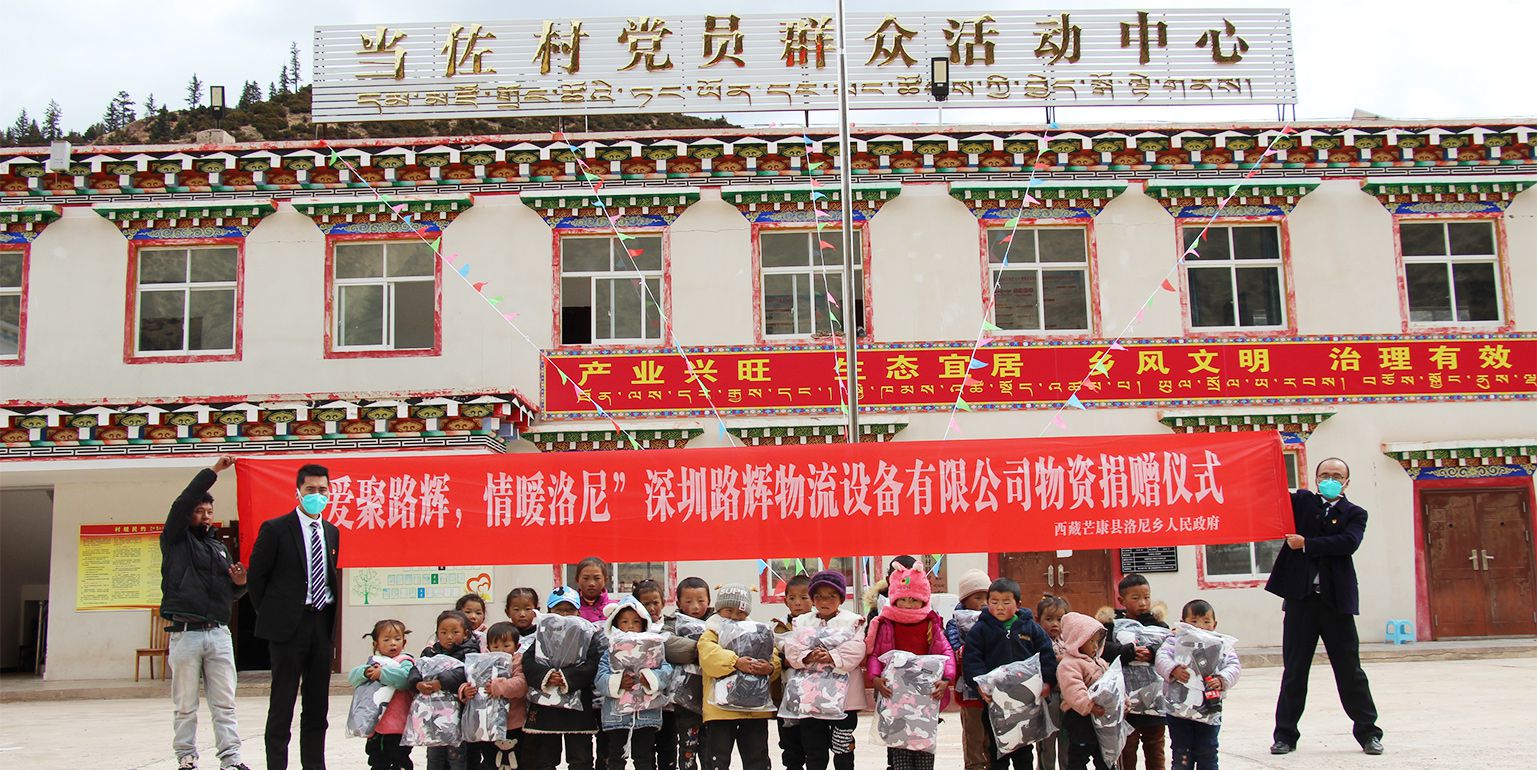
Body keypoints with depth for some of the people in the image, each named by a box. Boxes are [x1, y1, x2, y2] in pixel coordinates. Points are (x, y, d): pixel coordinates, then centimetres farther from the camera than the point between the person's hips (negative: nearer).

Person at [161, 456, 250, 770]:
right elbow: (181, 504, -9)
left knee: (225, 703, 1)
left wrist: (239, 584, 0)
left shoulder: (219, 547, 20)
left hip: (219, 633, 4)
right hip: (185, 634, -4)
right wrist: (212, 472, -11)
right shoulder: (176, 540, 7)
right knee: (185, 706, 1)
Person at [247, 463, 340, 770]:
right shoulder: (275, 529, -5)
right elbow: (256, 577, -2)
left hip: (322, 624, 6)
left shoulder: (332, 532, 12)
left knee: (318, 704, 9)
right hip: (289, 626, -5)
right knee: (282, 703, 0)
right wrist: (270, 616, -1)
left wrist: (331, 619, 10)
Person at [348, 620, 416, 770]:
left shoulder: (405, 662, -8)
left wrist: (381, 673, -25)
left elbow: (405, 678, -28)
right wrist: (366, 672, -19)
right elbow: (352, 677, 1)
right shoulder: (373, 662, 11)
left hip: (398, 729, -6)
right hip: (375, 727, 6)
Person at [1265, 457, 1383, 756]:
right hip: (1301, 598, 1)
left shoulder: (1354, 514, 6)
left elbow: (1349, 542, -11)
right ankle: (1285, 734, 10)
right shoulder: (1301, 501, 12)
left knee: (1349, 669, 4)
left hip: (1337, 599, -1)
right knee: (1294, 669, 5)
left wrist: (1307, 544, -14)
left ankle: (1368, 731, 16)